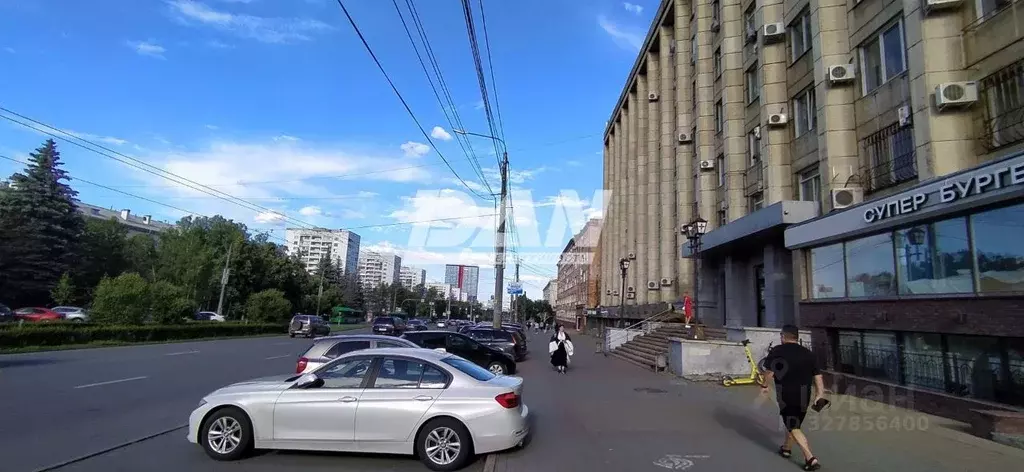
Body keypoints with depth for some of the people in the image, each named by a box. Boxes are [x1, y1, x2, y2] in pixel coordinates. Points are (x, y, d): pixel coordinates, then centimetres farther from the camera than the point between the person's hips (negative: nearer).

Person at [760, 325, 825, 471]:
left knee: (793, 427, 3)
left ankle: (810, 459, -8)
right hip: (804, 395, 5)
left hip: (786, 394, -5)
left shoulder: (777, 351, -8)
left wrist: (764, 386, 10)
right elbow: (818, 376, 3)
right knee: (793, 422, 23)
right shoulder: (808, 353, 6)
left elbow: (769, 372, -6)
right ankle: (787, 448, 39)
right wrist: (820, 395, 7)